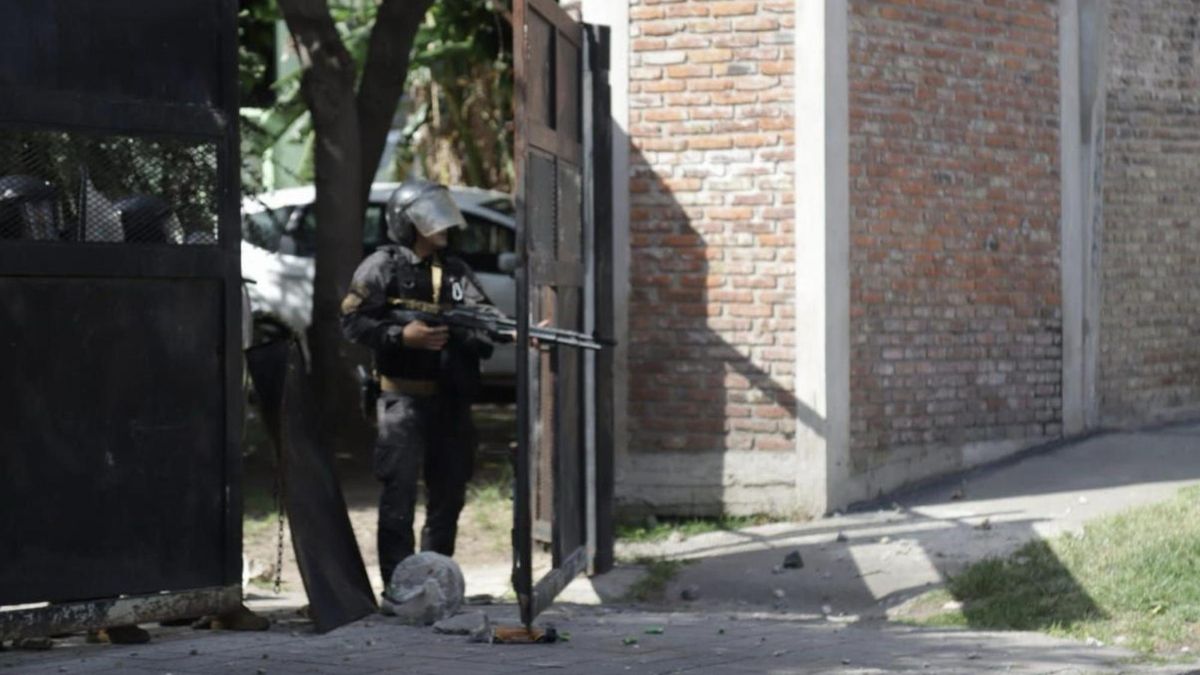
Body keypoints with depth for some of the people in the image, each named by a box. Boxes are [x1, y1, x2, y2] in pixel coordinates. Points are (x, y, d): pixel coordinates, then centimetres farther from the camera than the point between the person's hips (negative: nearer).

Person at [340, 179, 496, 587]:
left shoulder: (456, 271, 15)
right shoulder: (383, 267, -2)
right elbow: (352, 321, -8)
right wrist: (402, 336, -19)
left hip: (451, 400, 6)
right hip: (404, 397, -6)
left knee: (448, 493, 11)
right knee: (399, 493, -8)